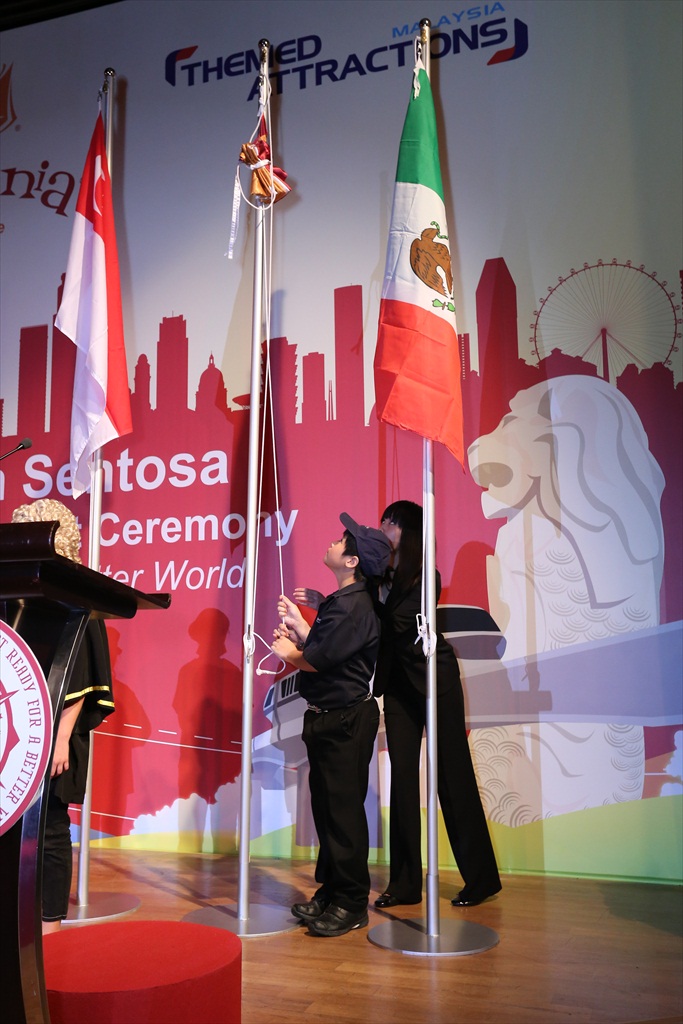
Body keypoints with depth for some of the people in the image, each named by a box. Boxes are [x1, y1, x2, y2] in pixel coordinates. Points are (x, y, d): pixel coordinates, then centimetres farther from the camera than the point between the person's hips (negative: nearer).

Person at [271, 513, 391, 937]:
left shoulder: (353, 605, -19)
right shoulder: (342, 601, 14)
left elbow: (317, 659, -21)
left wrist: (287, 652, -3)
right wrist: (298, 624, 12)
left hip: (346, 719, -10)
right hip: (329, 716, 10)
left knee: (344, 808, -2)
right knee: (326, 804, 16)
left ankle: (351, 904, 9)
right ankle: (330, 890, 27)